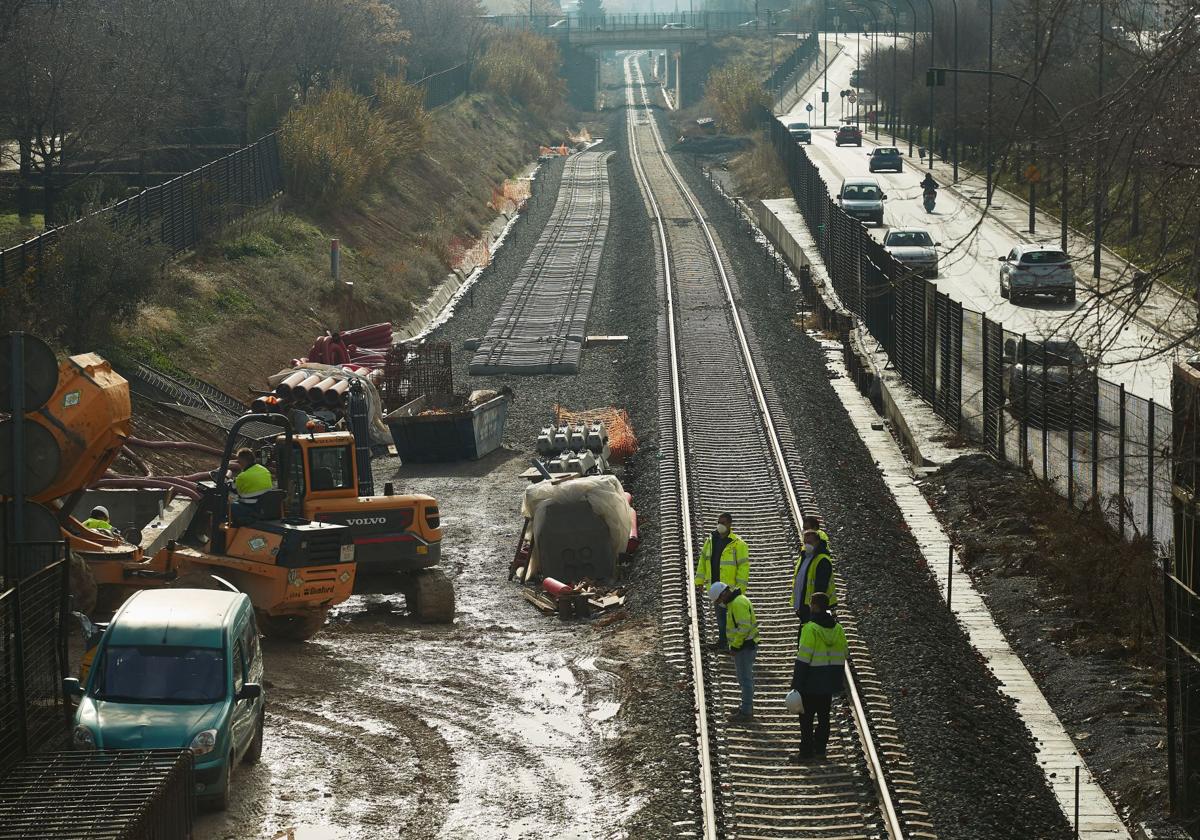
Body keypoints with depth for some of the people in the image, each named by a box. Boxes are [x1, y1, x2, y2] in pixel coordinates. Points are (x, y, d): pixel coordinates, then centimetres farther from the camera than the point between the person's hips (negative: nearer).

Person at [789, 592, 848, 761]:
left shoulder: (811, 629, -18)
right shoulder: (838, 629, 3)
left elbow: (803, 659, -19)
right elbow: (842, 657, 10)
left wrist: (796, 684, -15)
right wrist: (839, 681, 20)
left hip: (812, 684, -6)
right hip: (830, 683, 6)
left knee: (806, 717, 3)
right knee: (824, 716, 16)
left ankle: (806, 752, 6)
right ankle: (820, 749, 23)